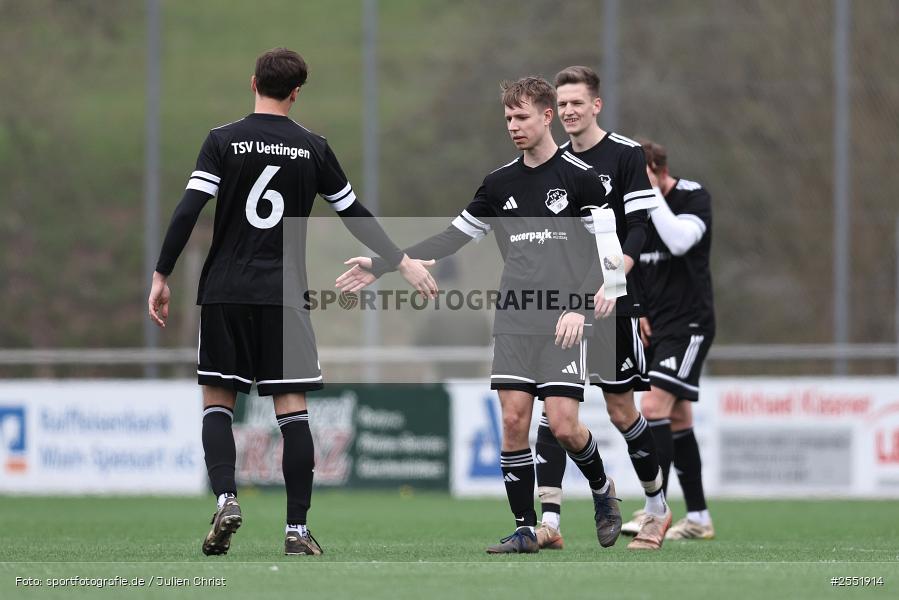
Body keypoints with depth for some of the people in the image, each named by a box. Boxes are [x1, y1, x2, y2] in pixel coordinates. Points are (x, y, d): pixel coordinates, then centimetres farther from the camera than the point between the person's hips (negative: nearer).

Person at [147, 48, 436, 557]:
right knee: (293, 409, 1)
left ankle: (226, 499, -14)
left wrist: (162, 276, -3)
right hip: (285, 295, 1)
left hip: (226, 293, -1)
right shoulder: (313, 149, 4)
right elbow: (355, 215, 10)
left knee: (218, 401, 8)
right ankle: (298, 529, -3)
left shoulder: (223, 142, -1)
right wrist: (403, 262, 20)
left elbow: (188, 211, -8)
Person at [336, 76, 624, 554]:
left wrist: (583, 305, -18)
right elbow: (452, 237, 17)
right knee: (513, 419, -5)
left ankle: (602, 489, 18)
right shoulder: (500, 183, 12)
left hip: (563, 321, -4)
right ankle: (525, 529, 2)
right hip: (514, 318, 5)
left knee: (563, 424, -11)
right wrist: (380, 266, 12)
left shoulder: (580, 177, -3)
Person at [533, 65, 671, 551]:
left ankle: (657, 506, 23)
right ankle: (549, 520, -14)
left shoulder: (626, 156, -4)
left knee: (620, 408, 3)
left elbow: (638, 228, -10)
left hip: (613, 305, -4)